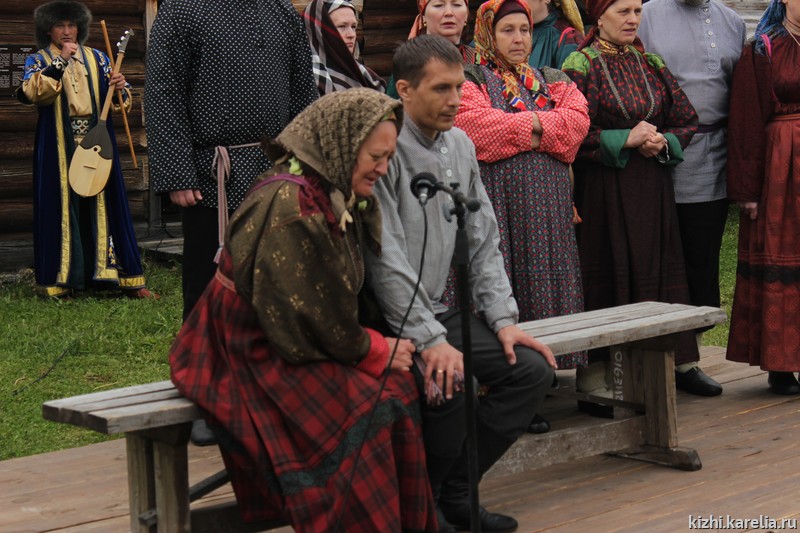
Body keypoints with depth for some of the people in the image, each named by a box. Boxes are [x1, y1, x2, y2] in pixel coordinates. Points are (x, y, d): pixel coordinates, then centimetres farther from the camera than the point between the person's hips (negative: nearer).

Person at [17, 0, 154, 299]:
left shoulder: (97, 59, 12)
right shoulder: (39, 61, 6)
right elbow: (32, 93, -14)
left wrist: (120, 89, -10)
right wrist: (60, 62, -20)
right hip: (59, 151, -2)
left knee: (104, 207, 2)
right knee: (63, 208, -3)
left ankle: (129, 281, 1)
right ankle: (58, 283, 2)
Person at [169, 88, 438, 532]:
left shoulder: (339, 196, 7)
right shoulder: (289, 205, -22)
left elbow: (343, 297, 13)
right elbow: (309, 312, -20)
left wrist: (376, 343, -3)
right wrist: (375, 350, -10)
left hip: (296, 343, 9)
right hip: (249, 355, -8)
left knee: (398, 390, -12)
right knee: (360, 412, -26)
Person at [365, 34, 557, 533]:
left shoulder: (460, 145, 9)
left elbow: (483, 241, 12)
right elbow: (385, 258, -21)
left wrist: (504, 319, 1)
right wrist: (430, 340, -23)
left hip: (436, 311, 8)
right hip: (383, 319, -8)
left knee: (532, 367, -7)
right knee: (448, 383, -31)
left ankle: (453, 490, 4)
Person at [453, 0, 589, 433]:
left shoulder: (553, 82, 19)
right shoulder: (470, 82, 5)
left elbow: (577, 121, 1)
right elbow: (479, 128, -14)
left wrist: (526, 128, -10)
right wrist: (539, 125, -7)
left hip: (548, 207, 4)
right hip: (495, 201, -4)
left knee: (543, 282, 1)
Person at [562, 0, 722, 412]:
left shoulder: (651, 64, 12)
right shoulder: (580, 66, -4)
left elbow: (687, 120, 15)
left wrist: (662, 141, -4)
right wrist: (625, 139, -15)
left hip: (652, 187, 5)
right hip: (601, 188, -5)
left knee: (654, 271, 6)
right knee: (605, 275, -4)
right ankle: (595, 381, 0)